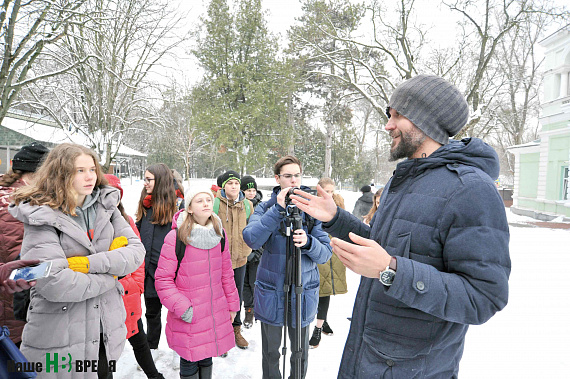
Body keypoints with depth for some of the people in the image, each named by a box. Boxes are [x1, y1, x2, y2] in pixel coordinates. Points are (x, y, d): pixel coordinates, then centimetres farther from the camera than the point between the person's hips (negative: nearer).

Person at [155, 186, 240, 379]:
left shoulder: (219, 234, 1)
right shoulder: (175, 237, -16)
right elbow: (163, 279, -11)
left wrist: (232, 304, 12)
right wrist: (181, 308, -18)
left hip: (215, 312, 4)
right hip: (188, 317, -4)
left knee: (206, 357, 20)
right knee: (189, 362, 12)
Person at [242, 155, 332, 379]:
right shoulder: (265, 208, -3)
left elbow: (326, 253, -5)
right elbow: (251, 240, -21)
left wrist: (308, 242, -25)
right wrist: (278, 209, -27)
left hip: (303, 291, 1)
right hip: (271, 291, 0)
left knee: (301, 352, 17)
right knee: (270, 352, 17)